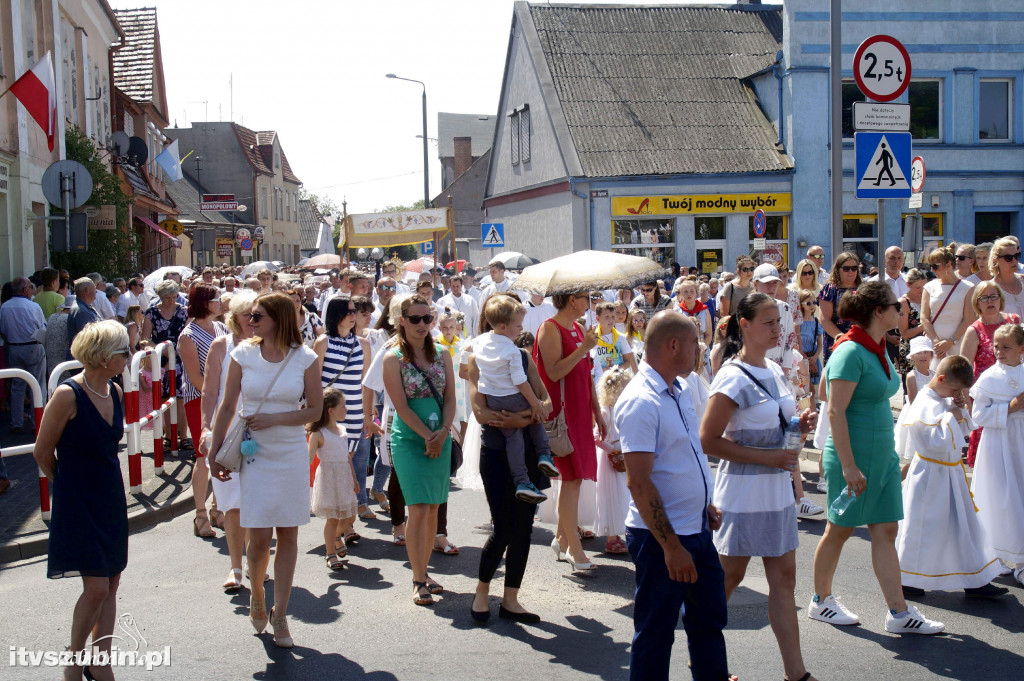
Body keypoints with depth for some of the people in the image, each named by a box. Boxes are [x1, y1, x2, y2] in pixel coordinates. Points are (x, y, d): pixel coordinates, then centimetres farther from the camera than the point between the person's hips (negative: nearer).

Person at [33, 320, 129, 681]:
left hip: (112, 499, 7)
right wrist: (71, 485, 7)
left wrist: (110, 487, 15)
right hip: (78, 502, -7)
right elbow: (42, 453, -8)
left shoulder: (114, 391, 4)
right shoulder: (67, 395, -18)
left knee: (111, 583, 8)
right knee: (96, 587, -7)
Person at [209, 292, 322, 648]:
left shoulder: (305, 359, -4)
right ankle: (257, 596, 26)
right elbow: (227, 407, 3)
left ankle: (280, 614, 17)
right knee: (259, 537, -4)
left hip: (292, 455, 0)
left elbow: (315, 410, -2)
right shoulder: (243, 355, -1)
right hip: (254, 455, 0)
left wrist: (273, 419, -13)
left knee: (288, 535, 5)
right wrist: (215, 453, 2)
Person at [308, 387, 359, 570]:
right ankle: (331, 555, 9)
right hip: (328, 479, -7)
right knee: (332, 518, -2)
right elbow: (309, 458, -14)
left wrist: (354, 479, 19)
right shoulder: (318, 434, -12)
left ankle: (337, 537, 40)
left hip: (344, 479, 7)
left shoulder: (341, 431, 10)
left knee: (349, 517, 11)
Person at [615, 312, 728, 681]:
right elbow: (639, 482, -24)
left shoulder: (680, 390, 7)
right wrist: (671, 546, -23)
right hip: (661, 539, -9)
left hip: (697, 530, 9)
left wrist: (705, 505, 17)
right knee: (655, 633, 5)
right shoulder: (641, 401, -21)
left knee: (709, 621, 20)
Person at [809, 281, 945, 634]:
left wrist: (889, 451, 20)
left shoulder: (878, 350, 10)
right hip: (854, 455, -8)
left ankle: (899, 612, 11)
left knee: (886, 531, 7)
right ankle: (821, 601, 23)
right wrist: (848, 465, -23)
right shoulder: (850, 352, -18)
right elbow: (836, 411, -21)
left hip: (883, 454, 8)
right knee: (840, 530, 6)